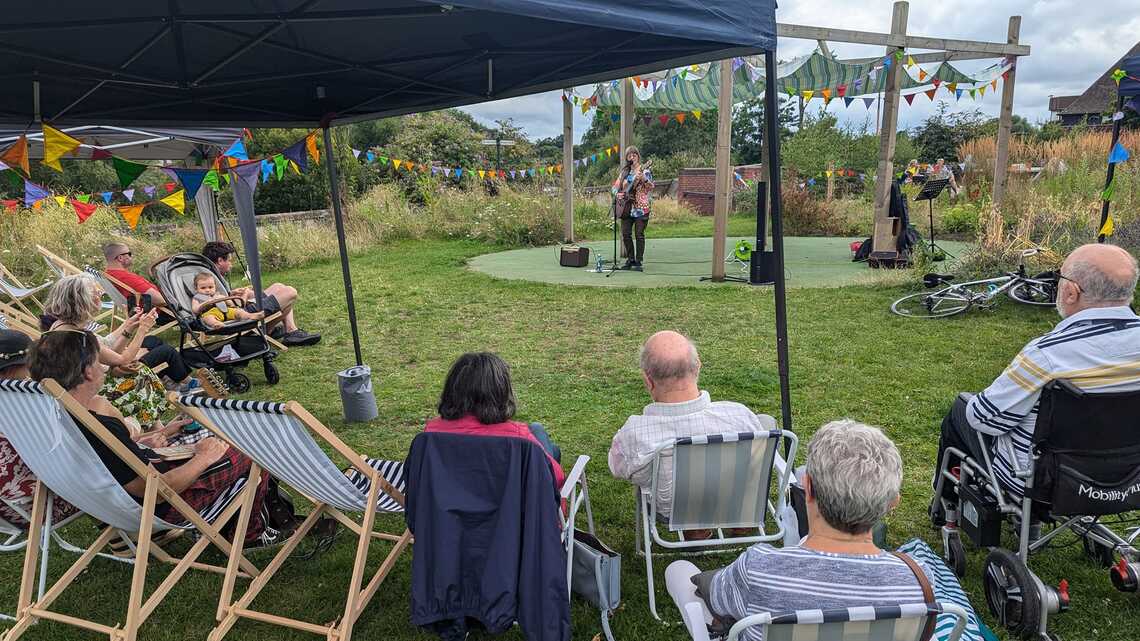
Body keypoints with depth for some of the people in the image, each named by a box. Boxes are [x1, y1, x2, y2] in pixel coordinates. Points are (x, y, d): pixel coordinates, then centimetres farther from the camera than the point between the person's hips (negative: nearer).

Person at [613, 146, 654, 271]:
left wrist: (644, 179, -26)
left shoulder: (644, 170, 0)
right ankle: (630, 260, 15)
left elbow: (651, 187, -10)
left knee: (639, 234, -4)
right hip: (626, 208, 5)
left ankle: (638, 262, 1)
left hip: (641, 208, -5)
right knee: (626, 234, 4)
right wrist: (618, 194, 0)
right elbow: (616, 185, 19)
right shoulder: (625, 171, 13)